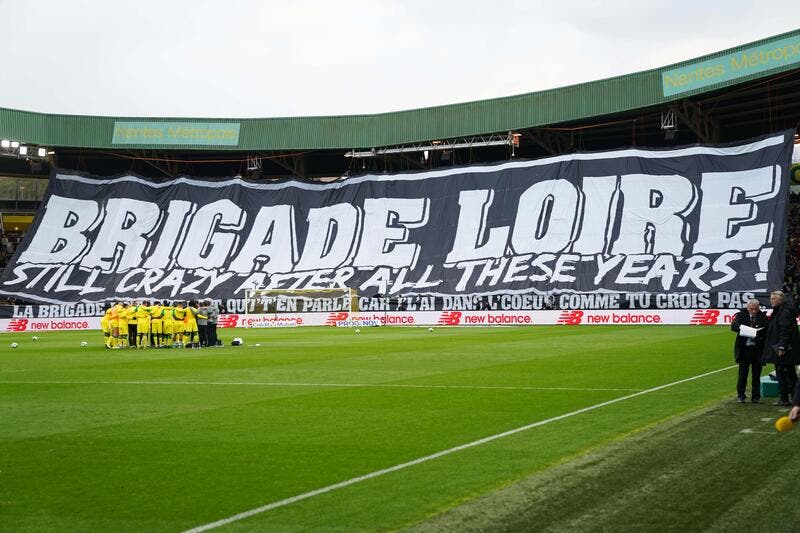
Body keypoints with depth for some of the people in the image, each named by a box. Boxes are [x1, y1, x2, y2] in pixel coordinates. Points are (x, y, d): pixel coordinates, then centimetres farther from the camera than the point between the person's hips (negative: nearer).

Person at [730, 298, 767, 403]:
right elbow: (733, 326, -11)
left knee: (756, 374, 7)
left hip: (758, 349, 0)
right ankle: (741, 396, 13)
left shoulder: (763, 316, 1)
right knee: (743, 373, 4)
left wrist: (759, 332, -26)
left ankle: (756, 397, 15)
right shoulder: (741, 315, 1)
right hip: (744, 348, 0)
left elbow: (767, 330, -6)